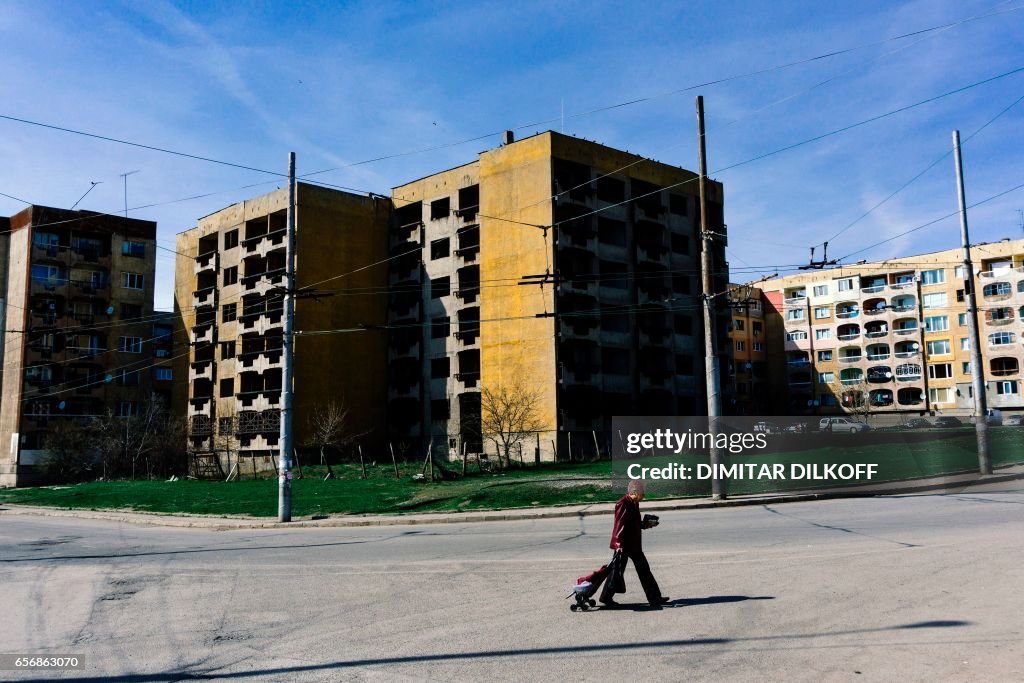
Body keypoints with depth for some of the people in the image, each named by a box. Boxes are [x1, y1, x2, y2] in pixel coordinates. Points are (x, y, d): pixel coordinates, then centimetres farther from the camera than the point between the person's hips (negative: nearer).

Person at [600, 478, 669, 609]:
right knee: (617, 571, 1)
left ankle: (654, 597, 17)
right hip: (623, 545, -9)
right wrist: (618, 544, -26)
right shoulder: (623, 504, -19)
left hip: (634, 544, 9)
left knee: (644, 570, 11)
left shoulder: (634, 504, 10)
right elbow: (619, 525, -23)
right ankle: (606, 598, 14)